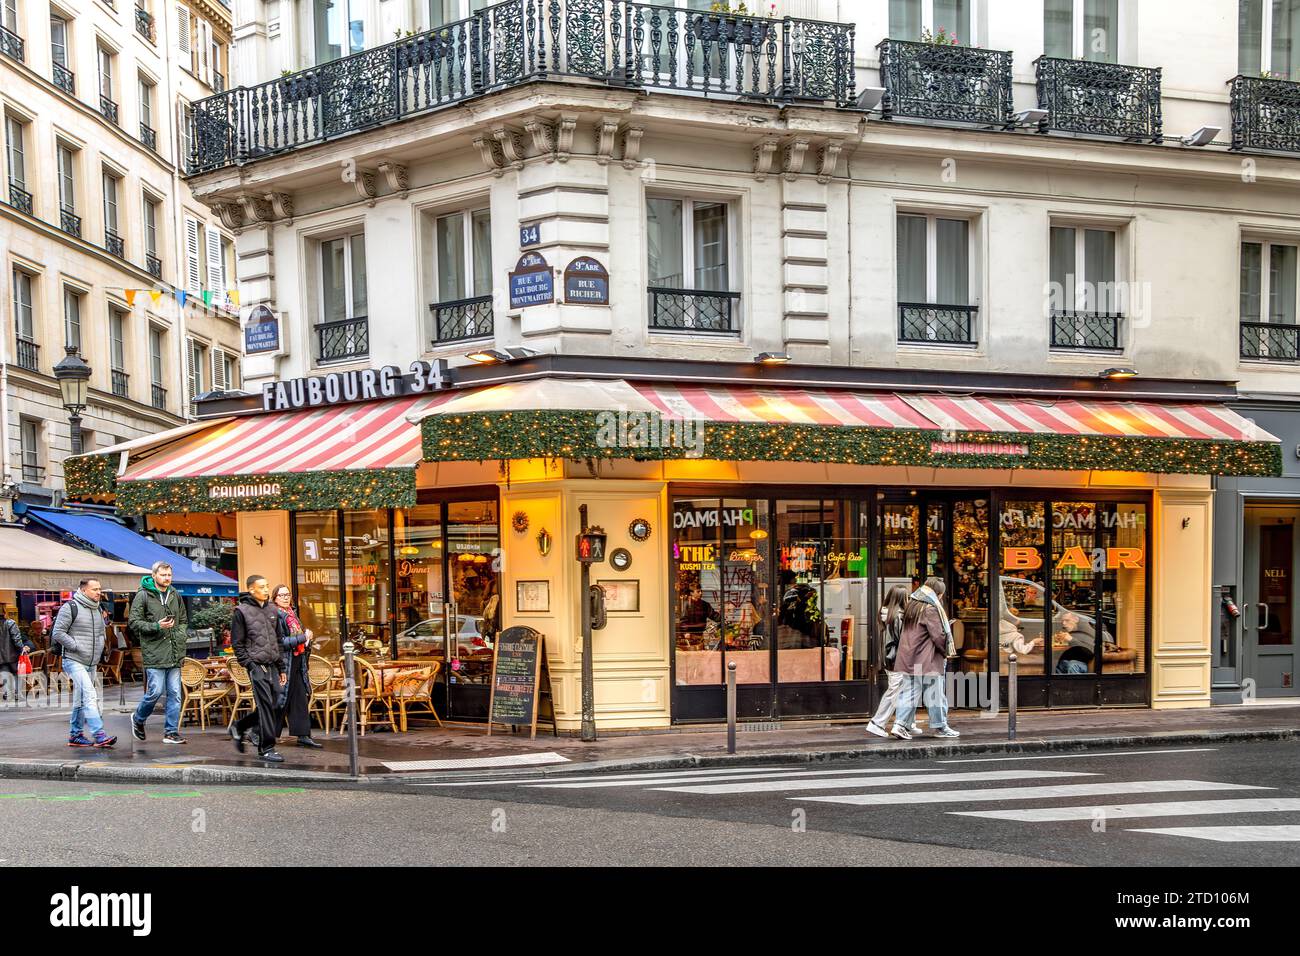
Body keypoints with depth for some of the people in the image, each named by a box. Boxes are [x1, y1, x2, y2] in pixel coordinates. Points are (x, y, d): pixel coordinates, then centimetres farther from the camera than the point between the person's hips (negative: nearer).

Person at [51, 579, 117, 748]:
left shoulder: (97, 610, 16)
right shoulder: (70, 607, -9)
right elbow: (58, 633, -12)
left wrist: (100, 646, 10)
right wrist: (77, 647, -15)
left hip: (91, 663, 8)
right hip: (74, 661, -8)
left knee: (81, 700, 14)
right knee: (89, 696, -18)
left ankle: (75, 735, 23)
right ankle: (99, 735, -24)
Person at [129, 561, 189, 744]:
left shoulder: (175, 595, 14)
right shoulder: (143, 596, -4)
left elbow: (184, 620, 25)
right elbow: (134, 622, -6)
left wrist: (180, 634, 7)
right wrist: (156, 626, -17)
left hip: (175, 654, 5)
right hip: (154, 654, -5)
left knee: (175, 693, 3)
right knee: (155, 691, -6)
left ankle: (171, 732, 9)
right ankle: (138, 719, 21)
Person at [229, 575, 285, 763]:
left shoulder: (272, 609, 14)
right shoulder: (242, 611, -5)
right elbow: (237, 643, -5)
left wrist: (281, 669, 17)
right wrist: (249, 665, -12)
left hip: (272, 665, 7)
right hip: (256, 665, -7)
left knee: (273, 705, 7)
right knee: (265, 705, -8)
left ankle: (239, 727, 28)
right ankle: (266, 748, 0)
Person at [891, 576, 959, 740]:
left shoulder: (911, 605, 12)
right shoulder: (930, 608, -13)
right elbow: (938, 635, -15)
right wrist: (946, 650, 1)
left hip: (908, 659, 7)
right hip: (927, 660, -7)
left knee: (909, 692, 8)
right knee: (935, 693, 4)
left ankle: (900, 724, -2)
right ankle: (940, 727, 13)